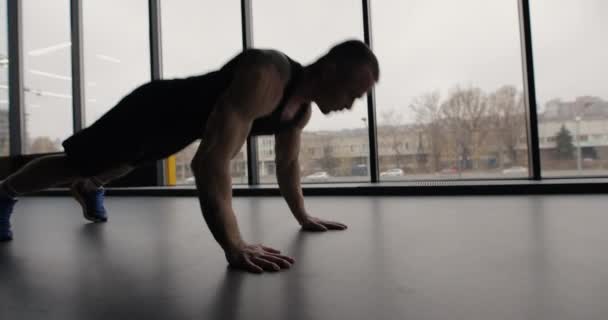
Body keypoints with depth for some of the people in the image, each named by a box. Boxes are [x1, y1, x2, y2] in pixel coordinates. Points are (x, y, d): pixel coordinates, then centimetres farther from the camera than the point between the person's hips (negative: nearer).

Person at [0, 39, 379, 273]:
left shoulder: (302, 106, -11)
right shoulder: (263, 78, -41)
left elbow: (288, 162, 2)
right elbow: (210, 161, -48)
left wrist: (303, 216, 4)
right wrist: (234, 246, -49)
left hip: (177, 127, 8)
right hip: (152, 110, -8)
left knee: (120, 164, 35)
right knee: (73, 162, 14)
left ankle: (88, 190, 66)